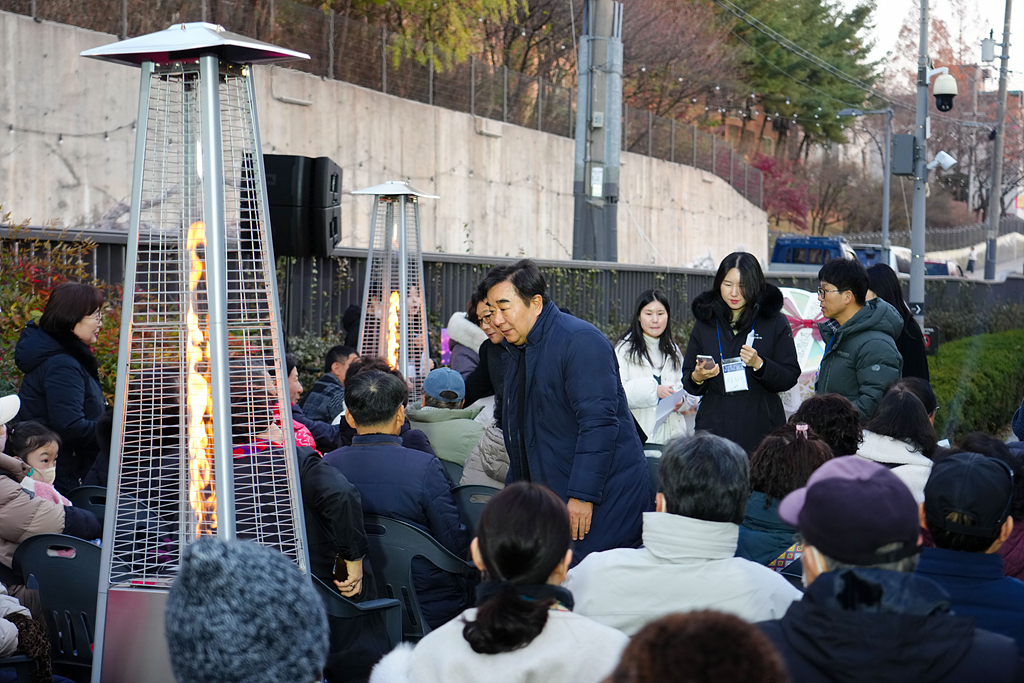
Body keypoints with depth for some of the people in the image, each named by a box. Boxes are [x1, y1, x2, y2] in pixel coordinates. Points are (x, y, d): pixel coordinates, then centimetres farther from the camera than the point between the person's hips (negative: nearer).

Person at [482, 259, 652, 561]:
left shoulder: (580, 341, -15)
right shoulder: (518, 350, 16)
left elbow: (598, 423, -22)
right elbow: (518, 430, 27)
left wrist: (582, 495, -24)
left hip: (606, 497, -9)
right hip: (552, 496, 9)